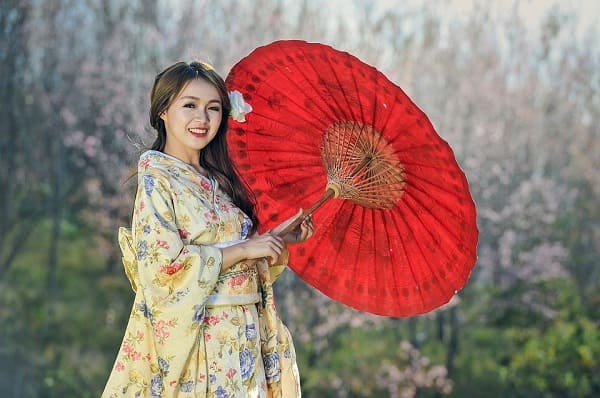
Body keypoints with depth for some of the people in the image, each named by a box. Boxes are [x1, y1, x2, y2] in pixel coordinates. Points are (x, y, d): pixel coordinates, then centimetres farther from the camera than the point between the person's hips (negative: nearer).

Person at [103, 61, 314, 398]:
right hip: (190, 338, -7)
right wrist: (244, 248, -16)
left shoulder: (217, 180, 13)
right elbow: (163, 263, -19)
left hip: (239, 339, 7)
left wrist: (278, 240, 3)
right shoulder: (157, 178, -8)